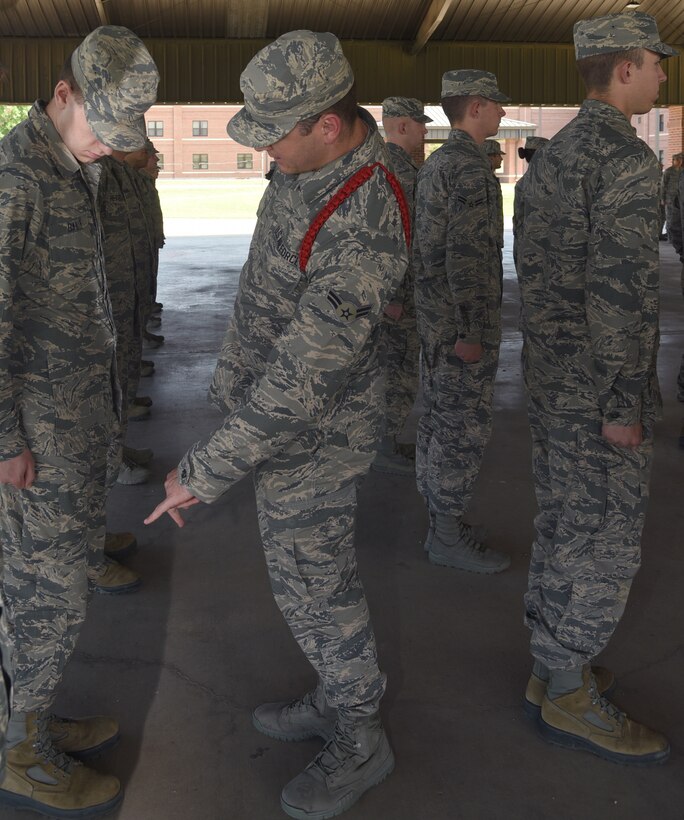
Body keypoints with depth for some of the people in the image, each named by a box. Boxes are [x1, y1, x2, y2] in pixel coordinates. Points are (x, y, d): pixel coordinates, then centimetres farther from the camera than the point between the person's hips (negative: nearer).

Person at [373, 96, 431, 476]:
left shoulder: (387, 162, 14)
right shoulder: (396, 169, -19)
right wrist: (392, 296, -24)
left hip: (393, 286, 11)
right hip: (396, 288, -11)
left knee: (394, 368, 17)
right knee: (401, 373, -2)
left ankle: (387, 443, 26)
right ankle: (386, 451, 7)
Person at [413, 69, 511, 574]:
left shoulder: (436, 163, 14)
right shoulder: (472, 168, -17)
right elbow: (466, 254, -23)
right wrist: (471, 331, -22)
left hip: (436, 320, 10)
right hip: (463, 323, -10)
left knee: (439, 421, 15)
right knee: (465, 429, -2)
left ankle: (440, 522, 26)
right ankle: (450, 536, 8)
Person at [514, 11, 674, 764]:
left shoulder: (550, 157, 12)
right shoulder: (627, 160, -18)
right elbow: (618, 290, -24)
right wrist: (623, 405, -20)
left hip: (550, 375, 10)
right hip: (598, 387, -9)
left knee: (561, 522, 17)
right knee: (602, 541, 1)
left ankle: (553, 665, 29)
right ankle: (569, 698, 13)